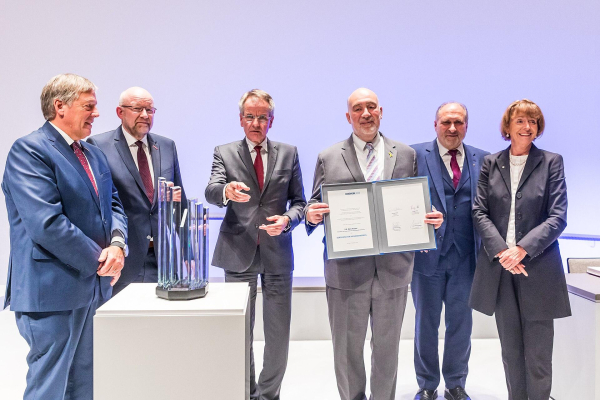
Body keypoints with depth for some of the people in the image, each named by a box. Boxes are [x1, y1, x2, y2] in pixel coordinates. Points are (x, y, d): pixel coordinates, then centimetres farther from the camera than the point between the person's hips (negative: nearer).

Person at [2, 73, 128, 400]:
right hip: (54, 290, -8)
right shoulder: (29, 150, -12)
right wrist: (100, 259, -15)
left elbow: (112, 204, 13)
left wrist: (117, 244, -8)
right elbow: (47, 223, -22)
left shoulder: (93, 153, 14)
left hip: (95, 287, 8)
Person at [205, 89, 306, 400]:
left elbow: (299, 201, 7)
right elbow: (210, 192, -13)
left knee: (279, 333, 7)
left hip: (277, 253, 1)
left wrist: (288, 219, -14)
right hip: (238, 253, 0)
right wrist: (226, 190, -36)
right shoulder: (224, 153, 4)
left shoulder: (288, 153, 7)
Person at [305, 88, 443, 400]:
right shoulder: (328, 158, 4)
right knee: (347, 350, 10)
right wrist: (312, 215, -18)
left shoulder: (406, 155, 8)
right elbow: (315, 208, 4)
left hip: (393, 270, 1)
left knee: (387, 348, 15)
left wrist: (432, 219, -10)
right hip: (346, 271, -1)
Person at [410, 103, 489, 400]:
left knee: (461, 322, 11)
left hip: (465, 254, 2)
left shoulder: (481, 160, 7)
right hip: (427, 252, -2)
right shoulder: (416, 155, -1)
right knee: (426, 322, 10)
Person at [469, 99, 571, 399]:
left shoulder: (551, 162, 1)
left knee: (538, 354, 3)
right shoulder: (491, 163, 7)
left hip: (538, 268, -2)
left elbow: (558, 217, -5)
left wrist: (523, 249, -17)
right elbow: (479, 212, 2)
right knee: (510, 351, 12)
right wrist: (501, 251, -12)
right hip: (499, 267, 2)